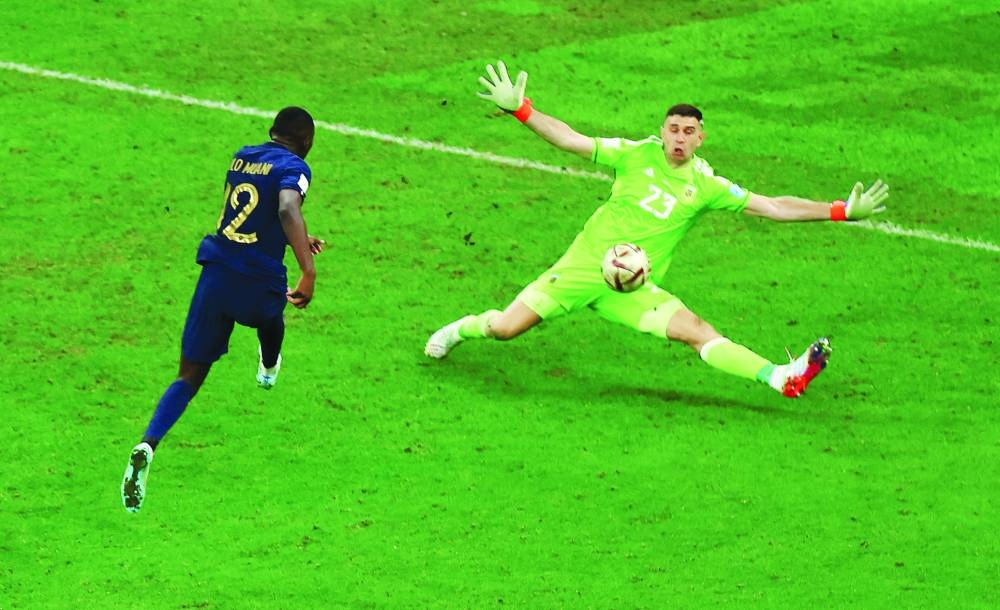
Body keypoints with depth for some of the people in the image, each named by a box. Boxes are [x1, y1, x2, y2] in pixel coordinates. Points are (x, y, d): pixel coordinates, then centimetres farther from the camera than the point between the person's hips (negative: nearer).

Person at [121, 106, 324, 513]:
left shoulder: (241, 158, 15)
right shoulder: (293, 167, -7)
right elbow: (287, 210, -28)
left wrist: (298, 240, 45)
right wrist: (308, 270, -35)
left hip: (216, 276, 4)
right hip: (259, 284, -4)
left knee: (190, 376, 4)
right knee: (271, 319, 36)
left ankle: (147, 446, -20)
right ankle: (268, 369, 69)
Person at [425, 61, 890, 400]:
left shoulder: (705, 186, 0)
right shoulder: (637, 155, -4)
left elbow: (773, 207, 0)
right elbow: (571, 140, -3)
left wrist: (839, 211, -7)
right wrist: (518, 109, -12)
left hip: (632, 289, 1)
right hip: (584, 265, -1)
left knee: (696, 331, -19)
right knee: (505, 328, -8)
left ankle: (780, 378, -28)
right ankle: (464, 328, 25)